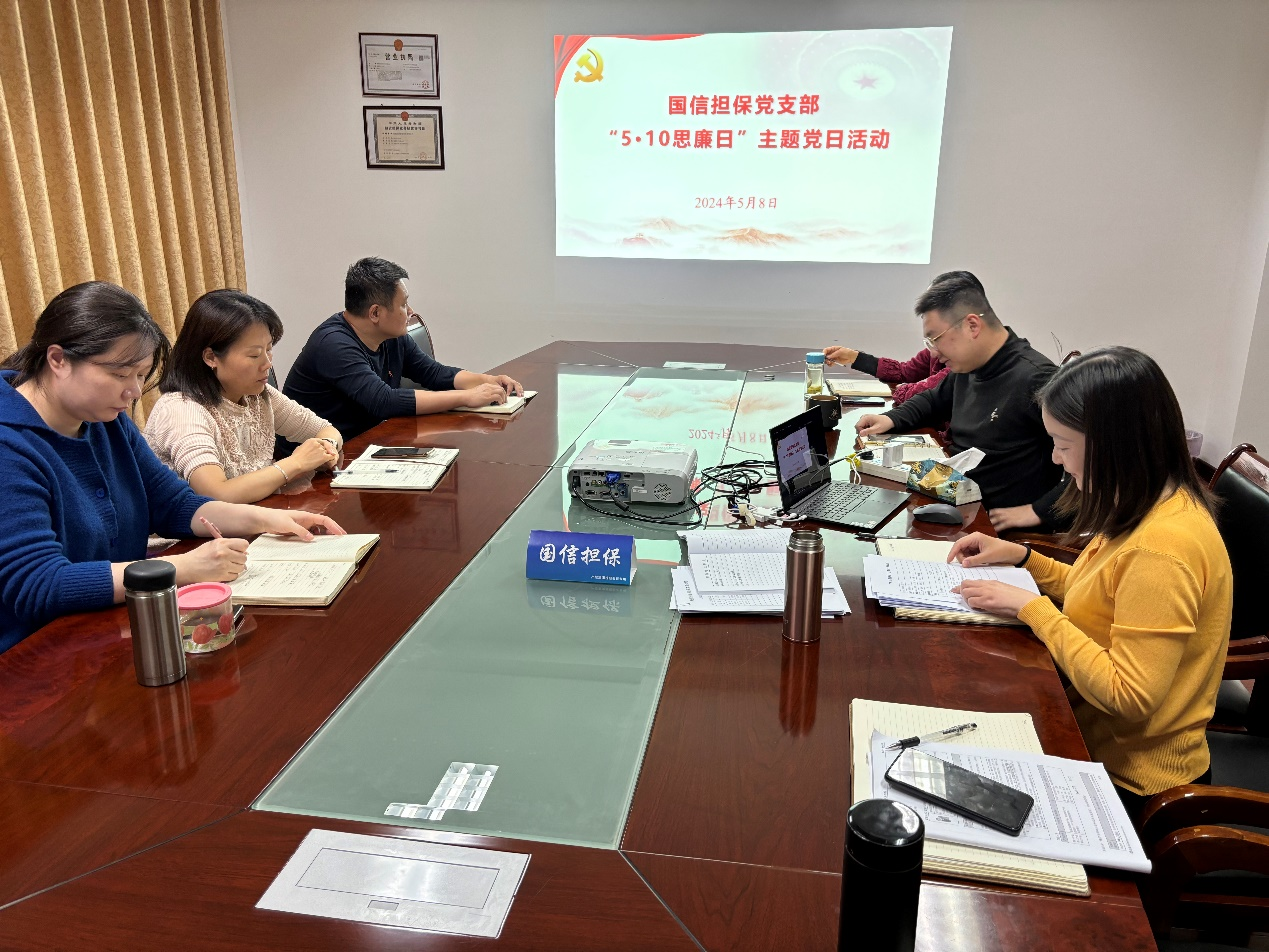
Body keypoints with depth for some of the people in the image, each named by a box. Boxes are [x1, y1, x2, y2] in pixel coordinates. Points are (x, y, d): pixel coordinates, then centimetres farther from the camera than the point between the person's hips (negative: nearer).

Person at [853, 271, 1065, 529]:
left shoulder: (1035, 379, -21)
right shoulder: (967, 368, 9)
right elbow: (933, 400, 31)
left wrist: (1040, 511, -26)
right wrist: (891, 419, 12)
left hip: (999, 526, -8)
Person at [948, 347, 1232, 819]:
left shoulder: (1162, 549, -30)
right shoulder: (1146, 509, 0)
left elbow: (1128, 696, -29)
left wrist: (1030, 605, -23)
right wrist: (1021, 557, 3)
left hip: (1128, 777, -8)